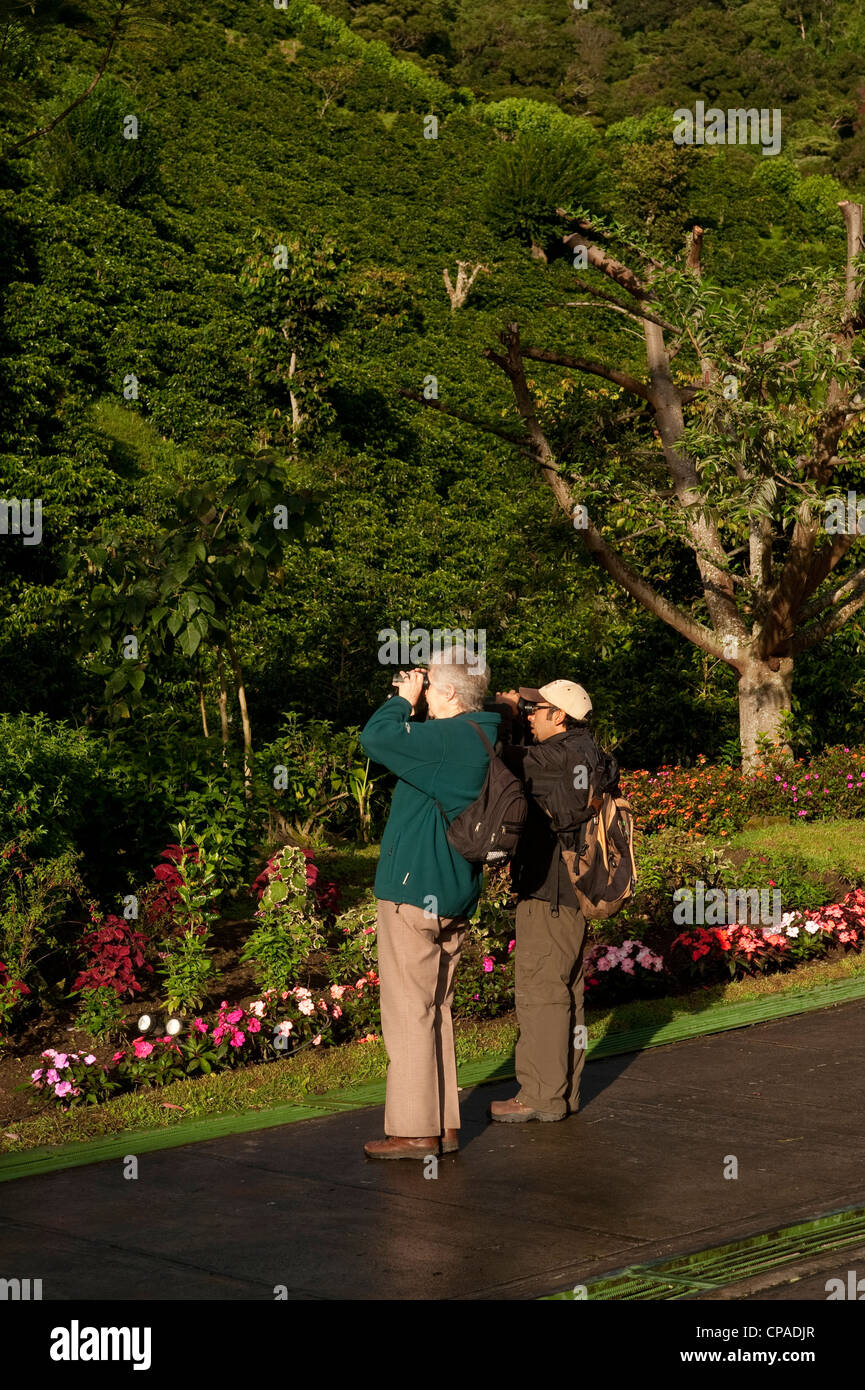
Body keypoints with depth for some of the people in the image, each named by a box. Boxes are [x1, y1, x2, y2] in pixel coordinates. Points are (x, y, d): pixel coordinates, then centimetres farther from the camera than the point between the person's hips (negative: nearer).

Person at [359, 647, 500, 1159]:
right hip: (457, 894, 9)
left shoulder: (448, 737, -19)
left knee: (409, 1011, -4)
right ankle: (445, 1125, 18)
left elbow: (375, 738, -19)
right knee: (438, 1009, 15)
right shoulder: (488, 740, 10)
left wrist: (404, 701, -4)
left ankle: (415, 1130, -1)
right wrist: (412, 706, 11)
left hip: (413, 892, -9)